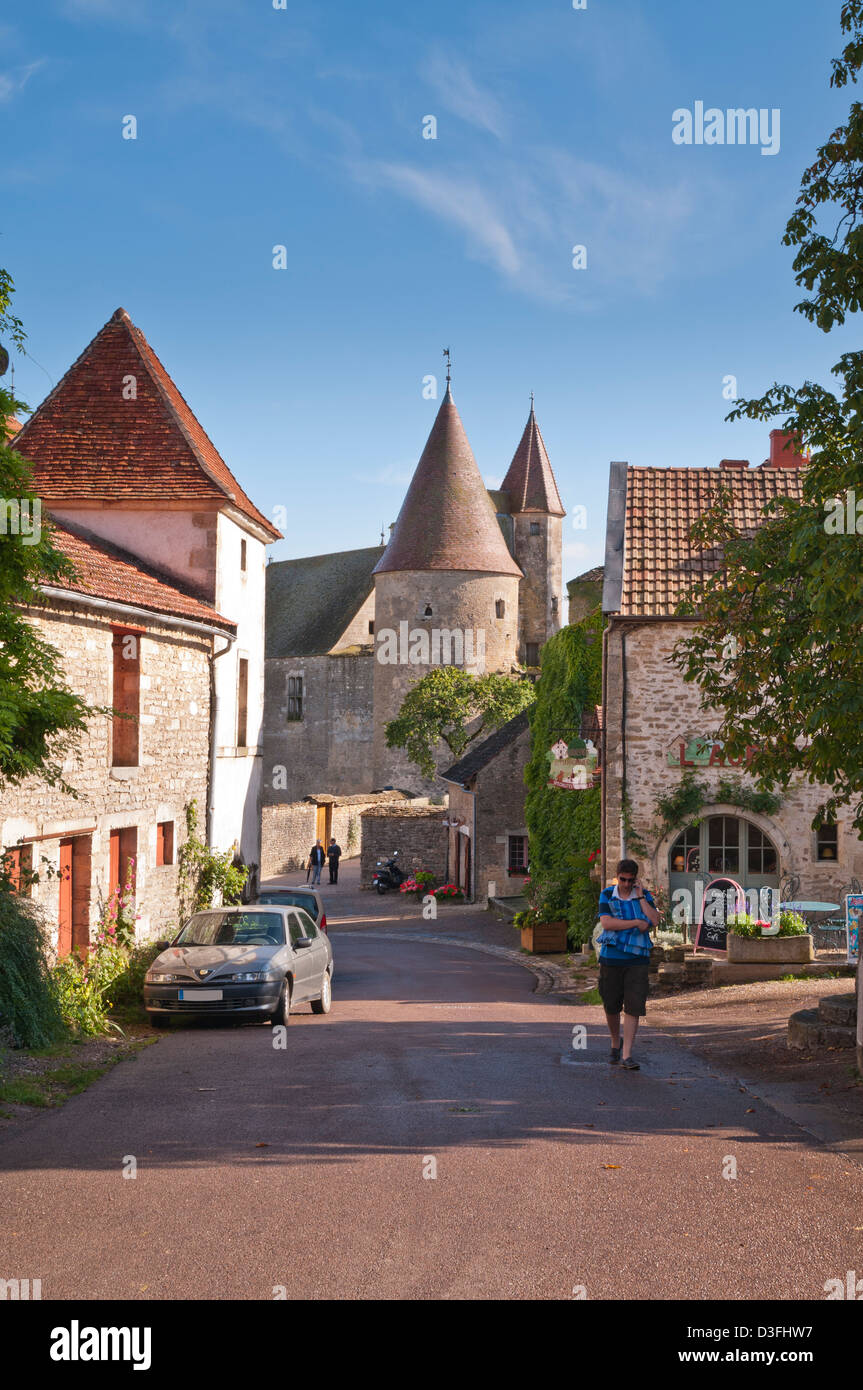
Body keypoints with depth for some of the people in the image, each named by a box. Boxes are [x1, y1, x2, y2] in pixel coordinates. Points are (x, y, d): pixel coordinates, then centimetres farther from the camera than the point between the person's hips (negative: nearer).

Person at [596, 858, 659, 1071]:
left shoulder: (644, 895, 4)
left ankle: (627, 1055, -7)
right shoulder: (607, 895, 1)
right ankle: (615, 1044, 34)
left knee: (633, 1007, -8)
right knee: (611, 1006, 9)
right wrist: (637, 923, -13)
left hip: (637, 959, 0)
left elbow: (655, 921, -9)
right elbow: (606, 923, -13)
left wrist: (640, 897, -10)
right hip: (611, 958, 0)